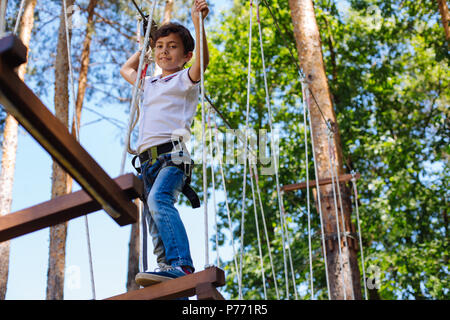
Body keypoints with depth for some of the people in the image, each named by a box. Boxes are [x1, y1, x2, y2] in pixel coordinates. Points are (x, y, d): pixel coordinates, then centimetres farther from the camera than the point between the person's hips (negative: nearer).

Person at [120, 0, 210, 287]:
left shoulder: (185, 79, 12)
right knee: (155, 226, -7)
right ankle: (170, 274, -14)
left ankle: (182, 265, -45)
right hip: (147, 159, 8)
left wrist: (198, 23, -16)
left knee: (159, 199, -33)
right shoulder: (149, 84, 32)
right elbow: (126, 69, 50)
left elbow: (203, 61, -9)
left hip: (172, 153, -7)